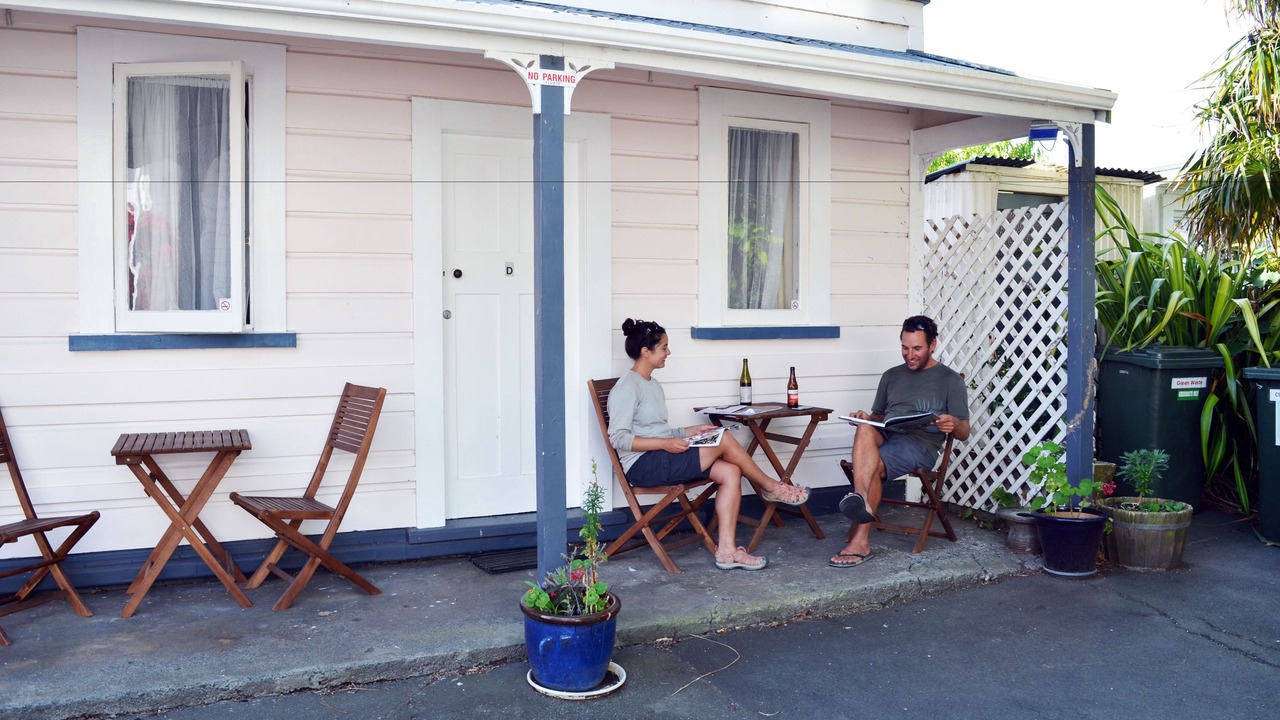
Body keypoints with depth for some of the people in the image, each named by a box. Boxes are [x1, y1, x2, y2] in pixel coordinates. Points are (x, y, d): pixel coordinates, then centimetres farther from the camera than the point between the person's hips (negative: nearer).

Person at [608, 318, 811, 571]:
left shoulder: (652, 386, 19)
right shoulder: (626, 388, -11)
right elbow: (617, 438, -19)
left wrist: (691, 431, 6)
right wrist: (665, 443, -24)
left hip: (663, 458, 9)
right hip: (644, 465, -9)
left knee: (730, 472, -12)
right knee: (723, 439, -17)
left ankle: (727, 550, -16)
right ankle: (771, 487, 4)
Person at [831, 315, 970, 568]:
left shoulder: (950, 380, 10)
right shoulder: (891, 376, 24)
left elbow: (964, 433, 5)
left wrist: (953, 425, -20)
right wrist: (866, 417, 1)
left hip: (921, 444, -4)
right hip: (886, 436, 4)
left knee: (872, 466, -32)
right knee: (865, 430, -33)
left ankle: (861, 542, -29)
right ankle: (860, 502, -51)